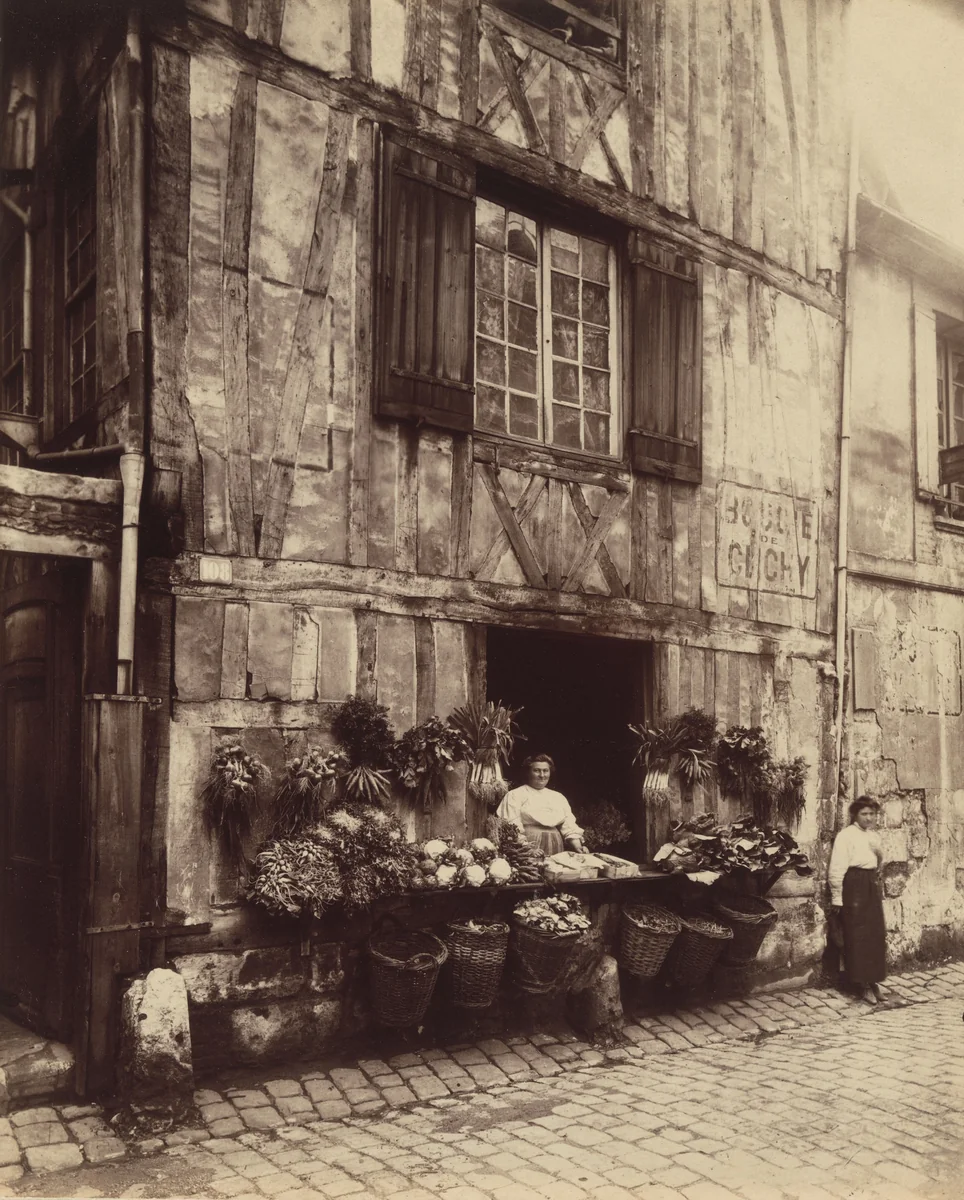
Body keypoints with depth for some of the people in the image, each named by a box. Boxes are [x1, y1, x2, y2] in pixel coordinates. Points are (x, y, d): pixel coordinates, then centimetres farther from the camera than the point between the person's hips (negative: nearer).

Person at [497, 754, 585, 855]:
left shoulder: (559, 797, 19)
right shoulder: (514, 796, 5)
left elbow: (569, 827, 13)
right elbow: (512, 827, -6)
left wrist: (579, 849, -2)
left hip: (556, 849, 4)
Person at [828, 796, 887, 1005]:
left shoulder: (874, 836, 14)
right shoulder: (846, 835, -9)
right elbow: (837, 868, -12)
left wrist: (879, 852, 6)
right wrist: (836, 898, -14)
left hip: (872, 885, 8)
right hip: (854, 885, -8)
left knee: (876, 934, 9)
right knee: (857, 936, -3)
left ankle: (873, 981, 21)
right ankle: (863, 985, 4)